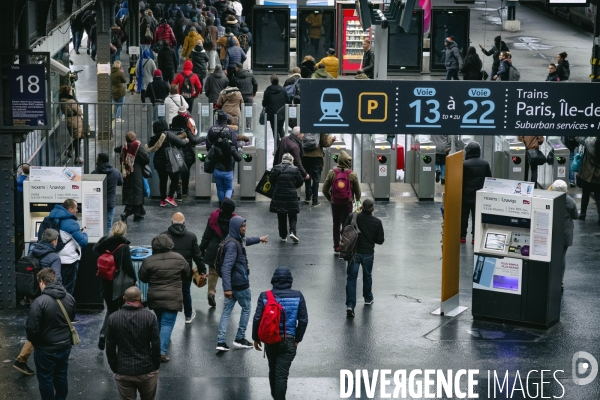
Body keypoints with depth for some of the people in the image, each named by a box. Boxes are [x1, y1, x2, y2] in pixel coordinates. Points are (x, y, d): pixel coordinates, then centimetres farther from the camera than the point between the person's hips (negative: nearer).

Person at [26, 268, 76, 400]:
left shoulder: (39, 302, -25)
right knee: (61, 376, 23)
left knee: (46, 379, 11)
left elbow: (32, 328, -22)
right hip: (65, 346, 6)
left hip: (46, 349, -6)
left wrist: (32, 340, -1)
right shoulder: (69, 298, -3)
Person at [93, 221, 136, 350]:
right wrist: (134, 279, -1)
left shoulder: (104, 244, 0)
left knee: (111, 310, 17)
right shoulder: (123, 247, -16)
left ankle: (103, 333, -3)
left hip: (106, 284, 4)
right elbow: (128, 267, -15)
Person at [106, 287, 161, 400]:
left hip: (123, 372, 1)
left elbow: (110, 349, 0)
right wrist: (156, 366, 6)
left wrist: (114, 369, 11)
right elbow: (156, 345, -6)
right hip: (147, 370, -1)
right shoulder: (150, 316, -8)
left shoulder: (113, 318, -4)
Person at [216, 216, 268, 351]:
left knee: (227, 311, 6)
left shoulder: (237, 240, 7)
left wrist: (259, 239, 50)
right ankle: (240, 339, 16)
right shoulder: (232, 244, -23)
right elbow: (226, 267, -30)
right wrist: (227, 288, -35)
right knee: (246, 309, 10)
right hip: (240, 284, -9)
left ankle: (221, 342, 4)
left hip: (232, 284, 9)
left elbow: (245, 241, 34)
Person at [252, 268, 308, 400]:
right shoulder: (298, 296, -6)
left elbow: (257, 319, -8)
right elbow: (303, 320, -4)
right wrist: (297, 339, 7)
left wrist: (256, 338, 4)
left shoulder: (265, 296, -6)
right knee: (282, 374, -1)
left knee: (273, 370, 23)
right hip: (288, 341, -2)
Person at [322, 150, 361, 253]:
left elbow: (325, 189, -2)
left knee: (336, 224, 16)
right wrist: (357, 201, 16)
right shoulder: (352, 175, -9)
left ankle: (336, 246, 21)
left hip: (335, 203, 2)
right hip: (347, 203, -2)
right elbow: (358, 191, -2)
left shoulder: (332, 173, -4)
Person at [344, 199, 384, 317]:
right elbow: (380, 240, -4)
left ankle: (350, 304, -12)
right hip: (368, 253, 1)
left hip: (354, 252, -1)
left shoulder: (352, 217, -11)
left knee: (351, 277, 1)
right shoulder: (377, 222, -10)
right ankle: (368, 299, 41)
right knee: (367, 276, 22)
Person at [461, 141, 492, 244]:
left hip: (466, 195, -3)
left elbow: (460, 180, -9)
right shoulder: (485, 164, 0)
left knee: (463, 216, 9)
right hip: (480, 195, 3)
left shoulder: (464, 164, -12)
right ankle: (475, 237, 4)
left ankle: (462, 236, 13)